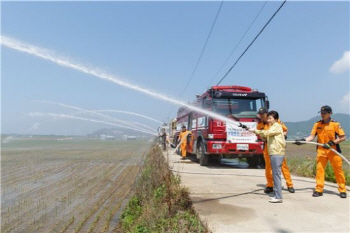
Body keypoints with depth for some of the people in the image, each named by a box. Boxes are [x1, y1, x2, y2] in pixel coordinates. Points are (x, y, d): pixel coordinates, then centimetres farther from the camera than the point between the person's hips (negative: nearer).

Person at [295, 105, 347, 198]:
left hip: (334, 151, -2)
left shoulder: (335, 124, -5)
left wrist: (332, 143, -18)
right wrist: (303, 141, -15)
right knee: (319, 169, 0)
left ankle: (342, 190, 20)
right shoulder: (317, 124, 5)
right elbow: (312, 136, 1)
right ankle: (319, 190, 7)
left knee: (338, 170, 5)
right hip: (321, 150, 3)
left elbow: (343, 137, -6)